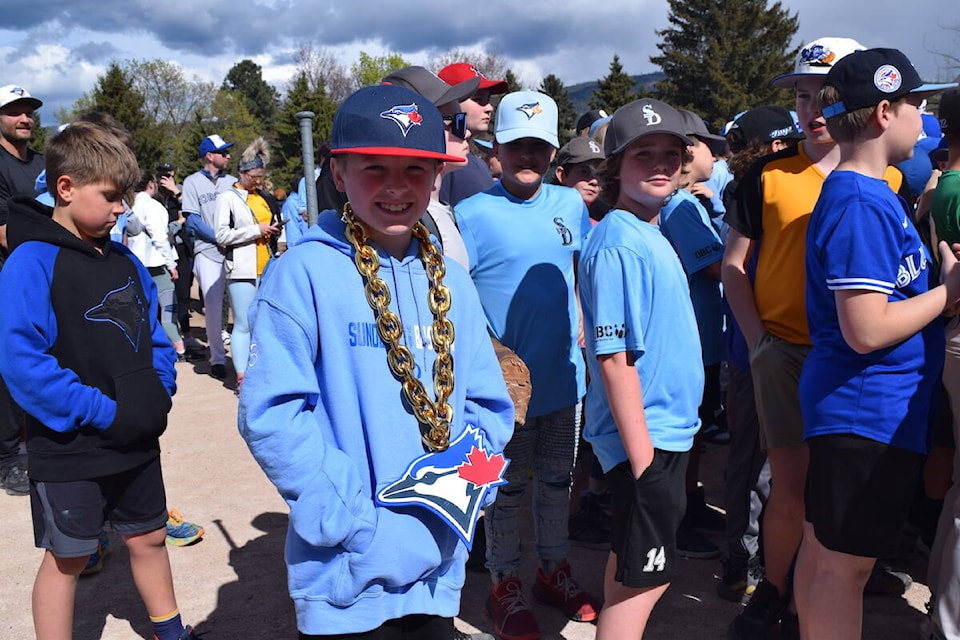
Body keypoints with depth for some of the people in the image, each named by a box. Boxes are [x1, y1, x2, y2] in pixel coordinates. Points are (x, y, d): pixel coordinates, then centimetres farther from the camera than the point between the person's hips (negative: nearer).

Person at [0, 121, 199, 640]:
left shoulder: (123, 260, 4)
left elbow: (152, 333, 13)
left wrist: (160, 393, -2)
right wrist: (100, 412, -22)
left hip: (136, 440, 6)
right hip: (70, 449, -6)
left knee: (149, 537, 19)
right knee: (67, 557, 11)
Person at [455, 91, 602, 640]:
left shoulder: (571, 204, 4)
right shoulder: (473, 214, -12)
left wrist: (579, 324, 9)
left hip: (565, 377, 5)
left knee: (559, 481, 19)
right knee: (508, 489, 11)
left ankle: (555, 569, 38)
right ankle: (505, 584, 29)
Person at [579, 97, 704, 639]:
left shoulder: (651, 233, 10)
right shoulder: (619, 242, -19)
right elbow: (615, 358, -23)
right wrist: (642, 453, -22)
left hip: (668, 429, 9)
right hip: (645, 435, -9)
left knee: (632, 562, 21)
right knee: (646, 577, 3)